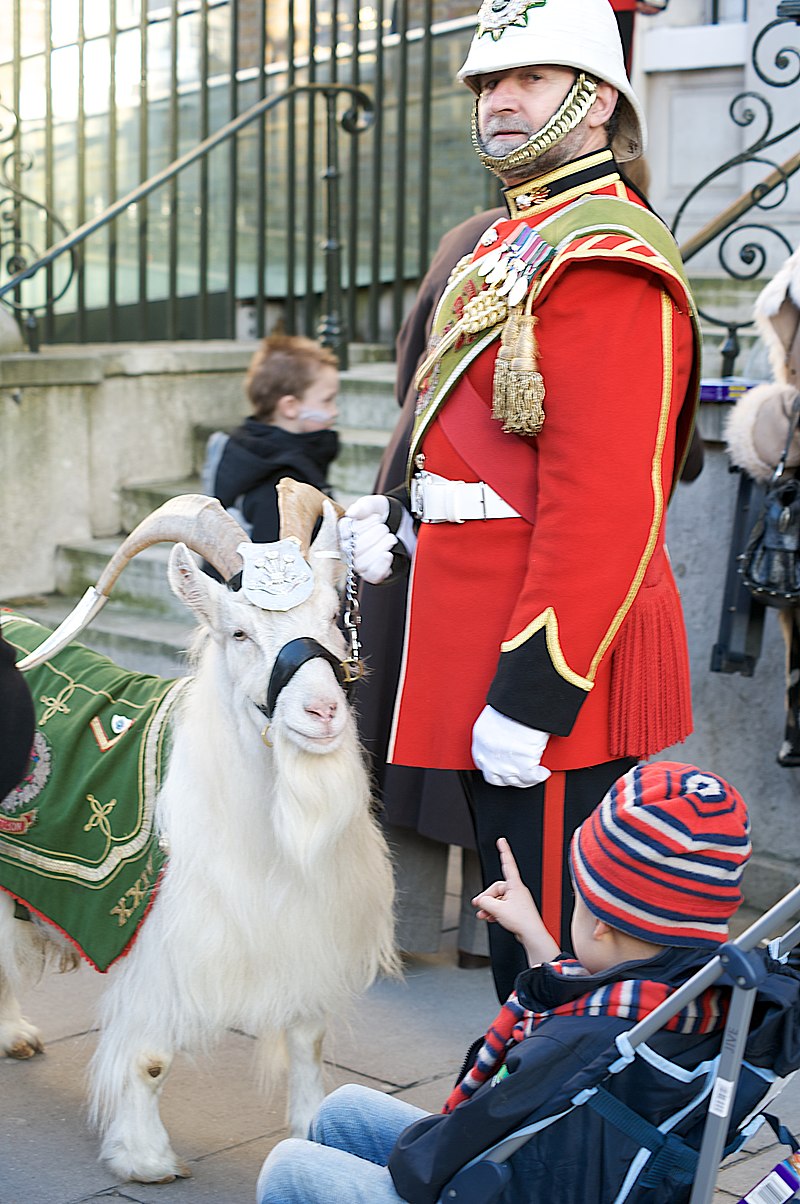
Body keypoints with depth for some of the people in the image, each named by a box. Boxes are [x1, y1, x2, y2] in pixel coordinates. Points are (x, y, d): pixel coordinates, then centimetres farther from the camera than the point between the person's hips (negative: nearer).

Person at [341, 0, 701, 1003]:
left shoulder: (606, 259, -16)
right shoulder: (514, 244, 16)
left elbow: (606, 504, -24)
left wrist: (532, 696, -25)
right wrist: (403, 524, 9)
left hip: (551, 670, -10)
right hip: (487, 652, 10)